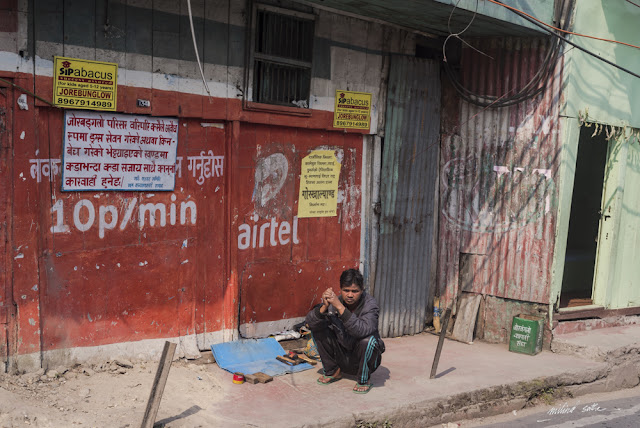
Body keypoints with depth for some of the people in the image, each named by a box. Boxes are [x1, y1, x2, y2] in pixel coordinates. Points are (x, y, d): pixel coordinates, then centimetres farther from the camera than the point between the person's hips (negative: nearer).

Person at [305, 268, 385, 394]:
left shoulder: (370, 304, -22)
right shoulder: (335, 301, -11)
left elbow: (363, 330, -42)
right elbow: (310, 322, -19)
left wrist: (340, 307, -47)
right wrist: (324, 307, -38)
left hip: (365, 358, -4)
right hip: (342, 356, 4)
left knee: (368, 340, -35)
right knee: (318, 329, -13)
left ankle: (363, 381, -8)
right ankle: (333, 372, 6)